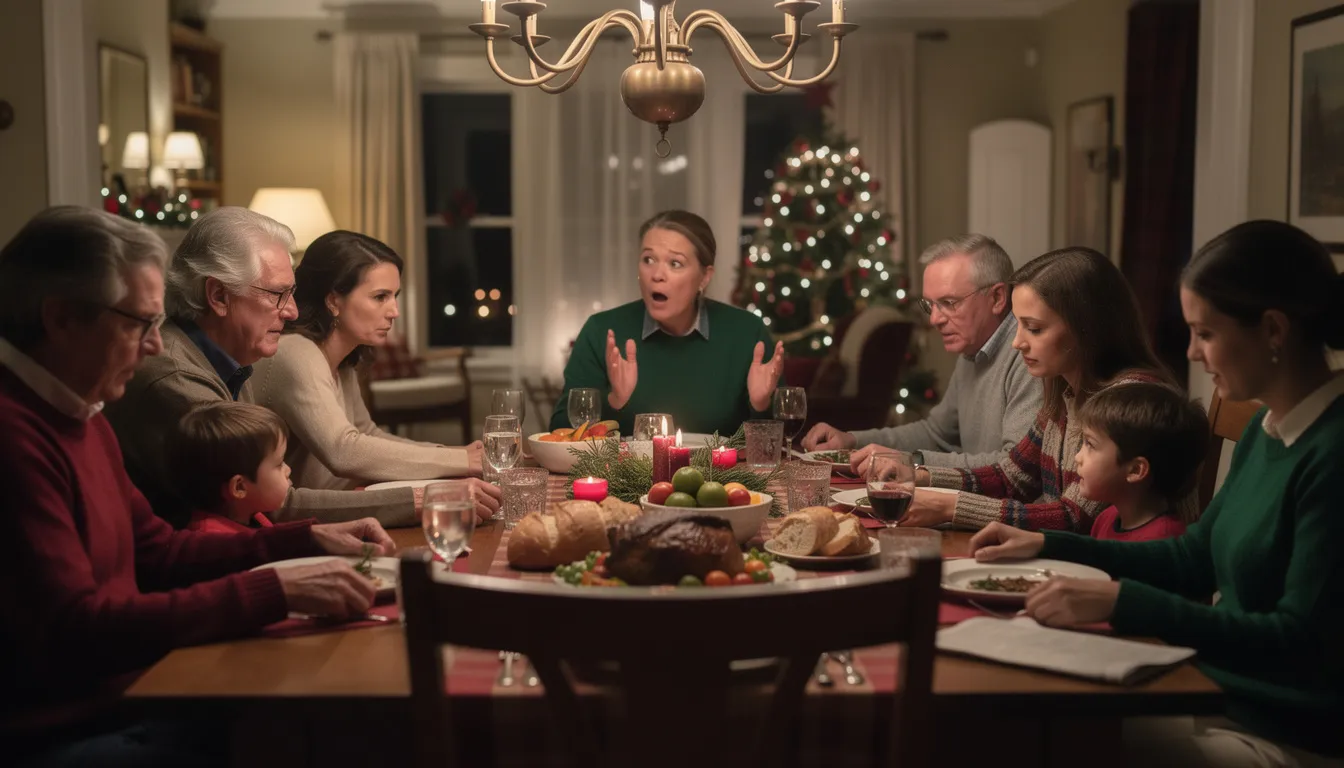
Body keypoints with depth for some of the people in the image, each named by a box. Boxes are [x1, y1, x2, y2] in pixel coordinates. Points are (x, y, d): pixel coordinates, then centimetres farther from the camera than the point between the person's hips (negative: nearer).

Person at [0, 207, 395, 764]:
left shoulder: (78, 415, 12)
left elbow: (155, 551, 18)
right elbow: (75, 630, -26)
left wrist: (306, 540, 7)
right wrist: (273, 591, -26)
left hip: (120, 703, 9)